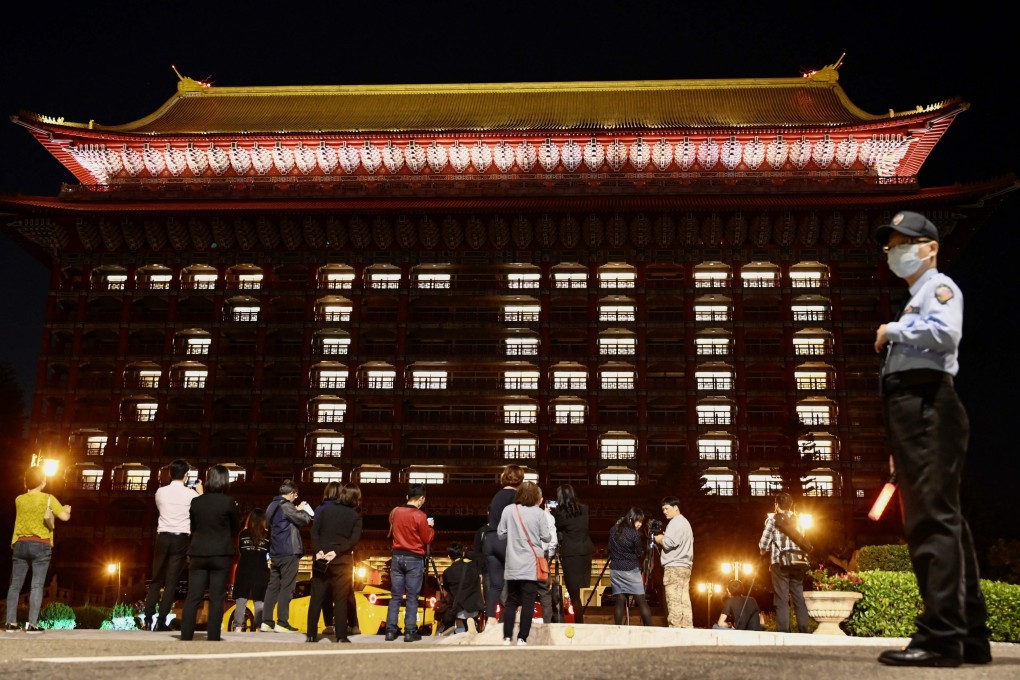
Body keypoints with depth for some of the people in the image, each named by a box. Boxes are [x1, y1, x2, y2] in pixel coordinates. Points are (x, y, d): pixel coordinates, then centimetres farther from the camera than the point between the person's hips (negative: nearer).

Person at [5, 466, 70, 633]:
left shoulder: (19, 500, 5)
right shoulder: (48, 499, -5)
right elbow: (65, 516, -9)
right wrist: (66, 510, 12)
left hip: (20, 544, 4)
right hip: (41, 545, -3)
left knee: (15, 585, 9)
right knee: (37, 585, -4)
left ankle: (11, 622, 6)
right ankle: (32, 624, -10)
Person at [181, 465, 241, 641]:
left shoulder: (196, 501, 2)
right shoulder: (228, 502, -8)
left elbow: (193, 527, 14)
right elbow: (236, 528, 4)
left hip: (198, 554, 3)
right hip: (221, 555, -3)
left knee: (193, 597, 6)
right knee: (216, 599, 1)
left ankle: (185, 637, 5)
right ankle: (213, 639, 1)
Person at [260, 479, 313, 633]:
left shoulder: (272, 506, 16)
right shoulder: (286, 506, -11)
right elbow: (304, 520, -10)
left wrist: (297, 510, 18)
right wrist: (303, 510, 9)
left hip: (275, 552, 9)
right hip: (288, 552, -9)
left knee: (273, 586, 8)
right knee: (287, 587, -6)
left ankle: (266, 622, 6)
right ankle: (282, 623, -8)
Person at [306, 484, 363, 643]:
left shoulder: (326, 510, 8)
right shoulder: (355, 516, 1)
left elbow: (314, 531, -1)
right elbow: (354, 539, -11)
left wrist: (318, 550, -8)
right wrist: (336, 552, -14)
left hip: (322, 558, 2)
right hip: (342, 561, -2)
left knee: (316, 597, 7)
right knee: (341, 599, 2)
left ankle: (311, 635, 8)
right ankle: (341, 636, 1)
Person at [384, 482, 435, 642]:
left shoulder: (394, 512, 3)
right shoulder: (420, 516, -13)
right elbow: (428, 539, -7)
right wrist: (430, 527, 11)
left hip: (397, 556, 5)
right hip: (414, 559, -4)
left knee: (395, 596, 8)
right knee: (412, 597, 1)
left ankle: (391, 630, 6)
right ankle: (410, 632, 1)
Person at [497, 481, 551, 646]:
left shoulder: (508, 510, -2)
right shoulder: (539, 513, -6)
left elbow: (500, 534, 3)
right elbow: (546, 537, -1)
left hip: (513, 565, 2)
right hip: (531, 565, -2)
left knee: (511, 602, 11)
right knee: (528, 603, 2)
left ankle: (507, 637, 8)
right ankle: (522, 638, 0)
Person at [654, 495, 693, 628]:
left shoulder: (675, 523, -9)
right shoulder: (685, 522, 22)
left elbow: (668, 543, -17)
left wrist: (659, 539, 1)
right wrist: (663, 539, 16)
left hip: (674, 567, -10)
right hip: (685, 565, 10)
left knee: (674, 602, -10)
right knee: (684, 601, 6)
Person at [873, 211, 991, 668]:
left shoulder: (938, 286, 1)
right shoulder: (915, 303, 29)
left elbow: (946, 332, -23)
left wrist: (893, 331, -7)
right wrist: (900, 449, 23)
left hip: (927, 407, -10)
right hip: (912, 411, 10)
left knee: (933, 518, -15)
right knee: (937, 519, 9)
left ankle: (940, 636, -18)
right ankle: (969, 636, 14)